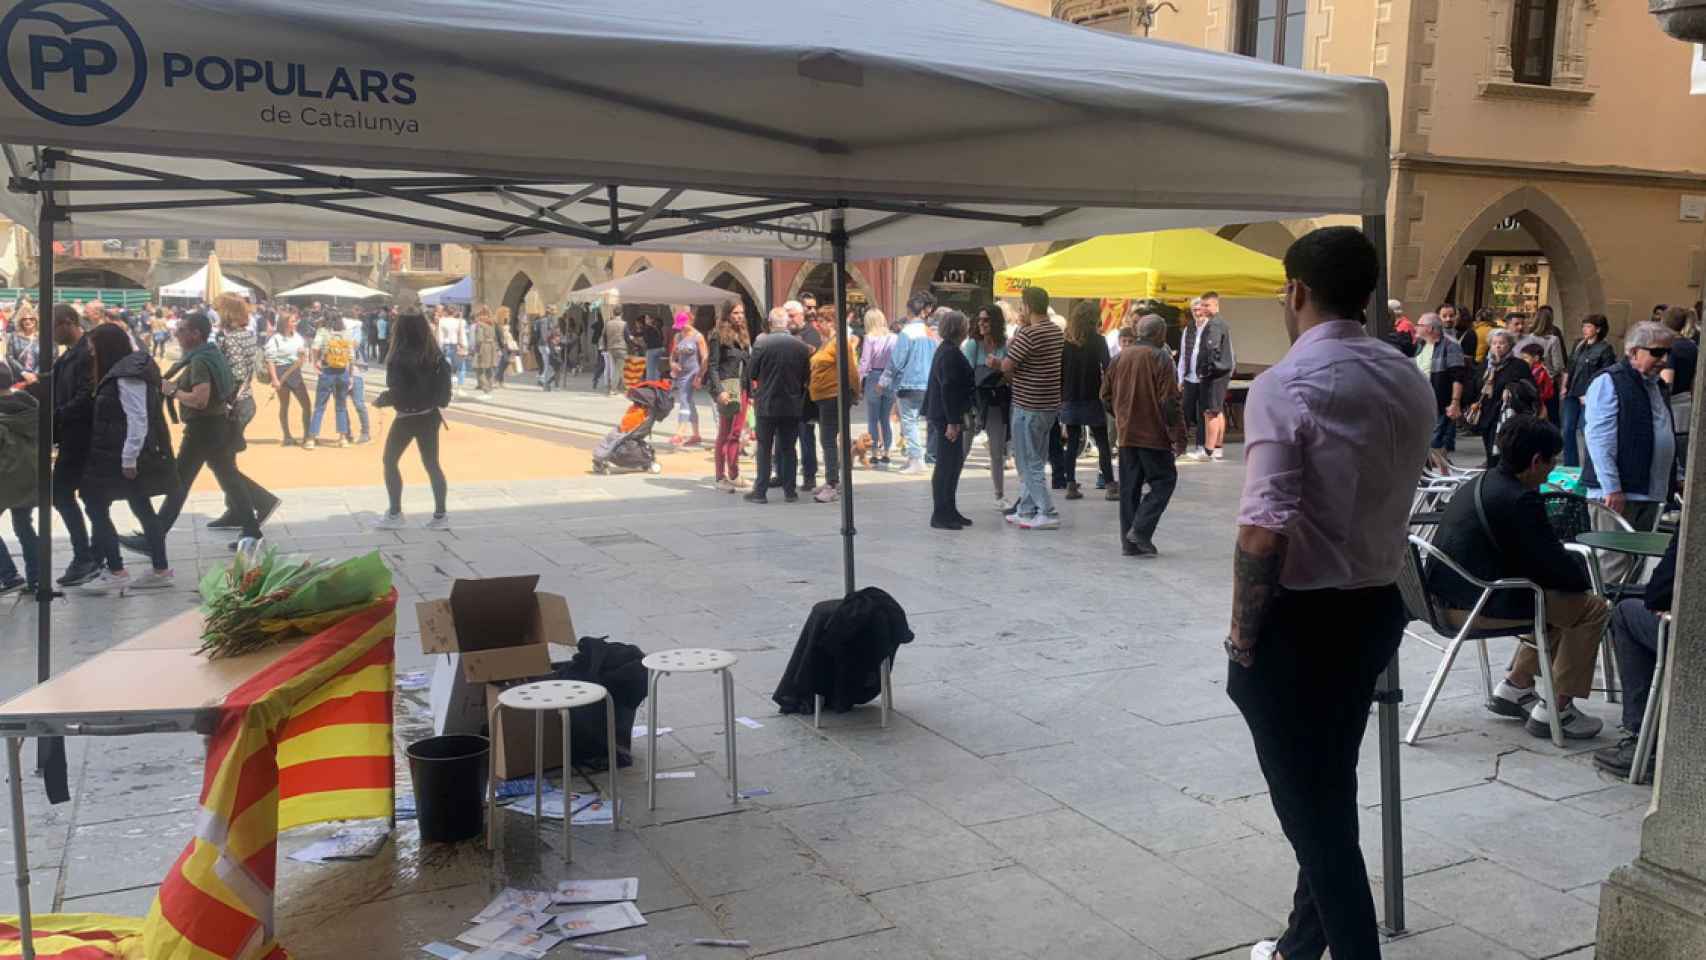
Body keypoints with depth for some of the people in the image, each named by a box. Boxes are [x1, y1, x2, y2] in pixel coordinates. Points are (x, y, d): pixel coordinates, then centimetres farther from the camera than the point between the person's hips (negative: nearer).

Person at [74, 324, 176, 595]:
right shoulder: (131, 367, 14)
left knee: (96, 507, -4)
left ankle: (116, 573, -1)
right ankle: (160, 570, 15)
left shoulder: (126, 376, -17)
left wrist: (128, 459, -23)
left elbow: (138, 420, -22)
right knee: (142, 509, 11)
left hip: (119, 457, -10)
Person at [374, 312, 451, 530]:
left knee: (390, 462, 12)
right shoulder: (436, 356, 0)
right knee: (431, 464, 12)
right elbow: (443, 390, 4)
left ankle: (395, 514, 11)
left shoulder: (400, 358, -17)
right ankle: (440, 515, 11)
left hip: (407, 418, -5)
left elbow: (397, 394, -17)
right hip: (430, 416, 5)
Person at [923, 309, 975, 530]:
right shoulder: (952, 353, -17)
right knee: (947, 464, -6)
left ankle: (949, 511, 22)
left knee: (954, 462, 15)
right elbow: (948, 388, -23)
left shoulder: (946, 350, 14)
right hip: (948, 415, -10)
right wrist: (952, 422, -24)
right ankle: (940, 516, -1)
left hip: (945, 414, 10)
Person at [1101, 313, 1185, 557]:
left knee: (1129, 486, 10)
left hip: (1126, 434, 6)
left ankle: (1129, 541, 10)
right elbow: (1170, 402, -14)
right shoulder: (1160, 358, -10)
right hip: (1153, 434, -6)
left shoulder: (1121, 357, 8)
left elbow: (1106, 395, 14)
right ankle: (1140, 530, -8)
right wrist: (1179, 436, -9)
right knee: (1164, 480, 5)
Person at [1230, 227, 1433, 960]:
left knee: (1310, 805, 6)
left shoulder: (1285, 387, -19)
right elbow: (1390, 496, 10)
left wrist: (1243, 633, -14)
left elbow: (1264, 533, -24)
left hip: (1301, 620, -8)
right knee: (1332, 792, 22)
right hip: (1376, 607, 8)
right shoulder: (1409, 381, 4)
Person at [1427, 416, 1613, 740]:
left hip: (1449, 599, 10)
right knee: (1592, 607, 1)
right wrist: (1583, 575, 8)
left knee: (1559, 596, 26)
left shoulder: (1474, 486, 12)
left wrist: (1573, 572, 18)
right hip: (1480, 606, -10)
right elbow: (1559, 566, -14)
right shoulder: (1520, 500, -18)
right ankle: (1555, 710, 5)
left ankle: (1515, 686, 28)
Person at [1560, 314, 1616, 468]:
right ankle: (1570, 465, 17)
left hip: (1589, 397, -6)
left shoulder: (1605, 349, -8)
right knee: (1568, 430, 8)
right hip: (1571, 394, 6)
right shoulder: (1578, 344, 11)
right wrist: (1564, 386, 10)